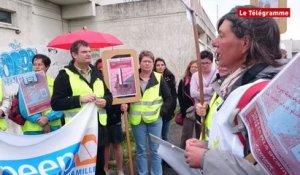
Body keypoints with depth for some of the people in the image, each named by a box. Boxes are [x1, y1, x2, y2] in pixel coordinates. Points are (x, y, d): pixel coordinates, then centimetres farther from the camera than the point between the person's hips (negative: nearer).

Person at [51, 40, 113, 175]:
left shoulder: (96, 73, 13)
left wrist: (105, 101, -5)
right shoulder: (65, 75, -6)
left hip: (99, 127, 5)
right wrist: (79, 99, -21)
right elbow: (55, 103, -12)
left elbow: (108, 94, 18)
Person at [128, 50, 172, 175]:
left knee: (155, 150, 10)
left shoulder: (159, 78, 0)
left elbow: (168, 98, 5)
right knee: (141, 150, 13)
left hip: (155, 119, 0)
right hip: (137, 119, 1)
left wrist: (163, 111, -4)